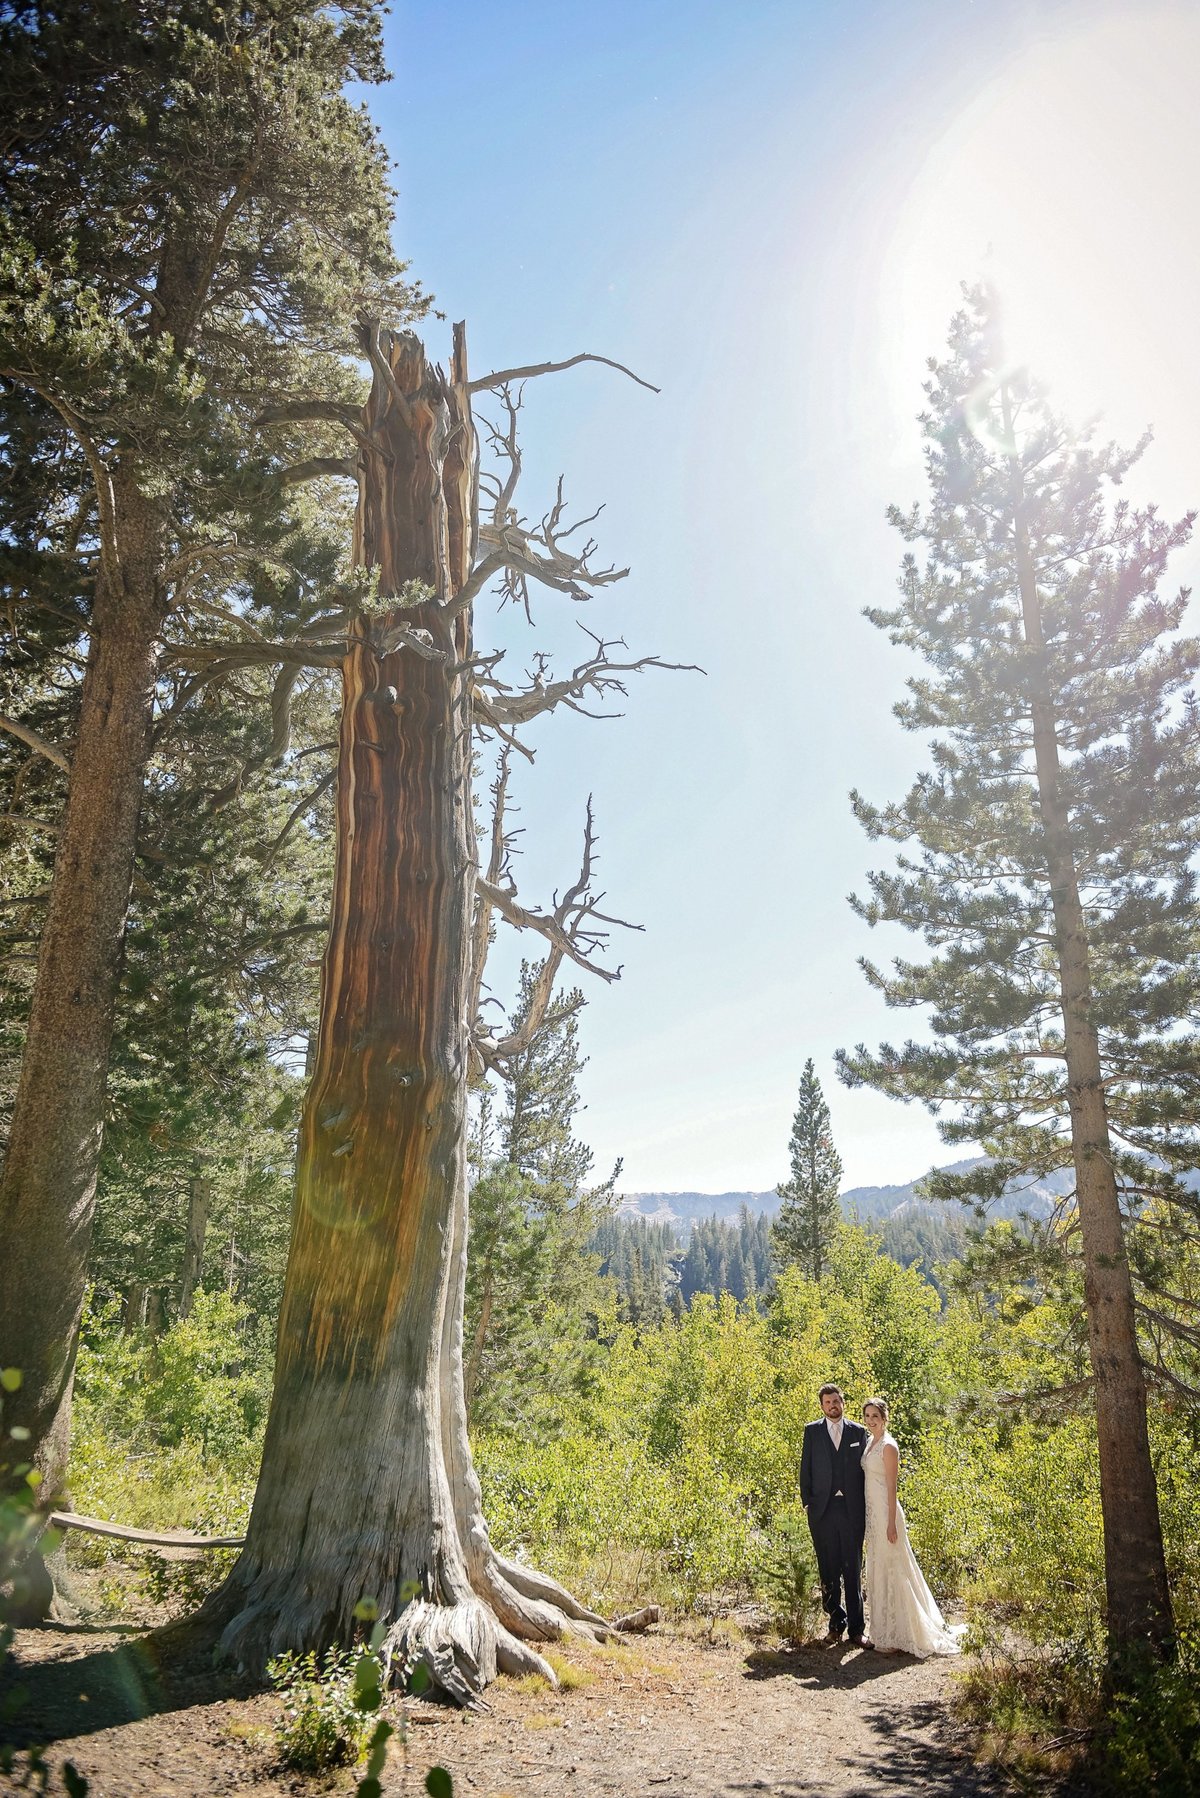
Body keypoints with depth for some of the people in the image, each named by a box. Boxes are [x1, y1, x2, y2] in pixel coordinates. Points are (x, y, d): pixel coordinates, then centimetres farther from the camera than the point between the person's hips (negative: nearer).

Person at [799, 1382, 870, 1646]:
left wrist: (865, 1507, 2)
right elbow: (805, 1469, 6)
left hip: (852, 1509, 0)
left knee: (853, 1570, 2)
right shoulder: (812, 1431, 5)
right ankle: (836, 1623, 18)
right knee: (828, 1570, 6)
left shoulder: (858, 1431, 6)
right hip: (822, 1509, 0)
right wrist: (806, 1502, -1)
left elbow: (864, 1469, 7)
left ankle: (856, 1628, 9)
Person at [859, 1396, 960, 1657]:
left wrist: (891, 1524, -18)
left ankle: (898, 1637, 6)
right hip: (872, 1513, 9)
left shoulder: (888, 1446, -14)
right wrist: (871, 1519, 18)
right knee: (878, 1572, 14)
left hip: (885, 1513, -9)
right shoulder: (870, 1444, 11)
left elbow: (892, 1487, -16)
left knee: (891, 1572, -2)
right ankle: (884, 1633, 24)